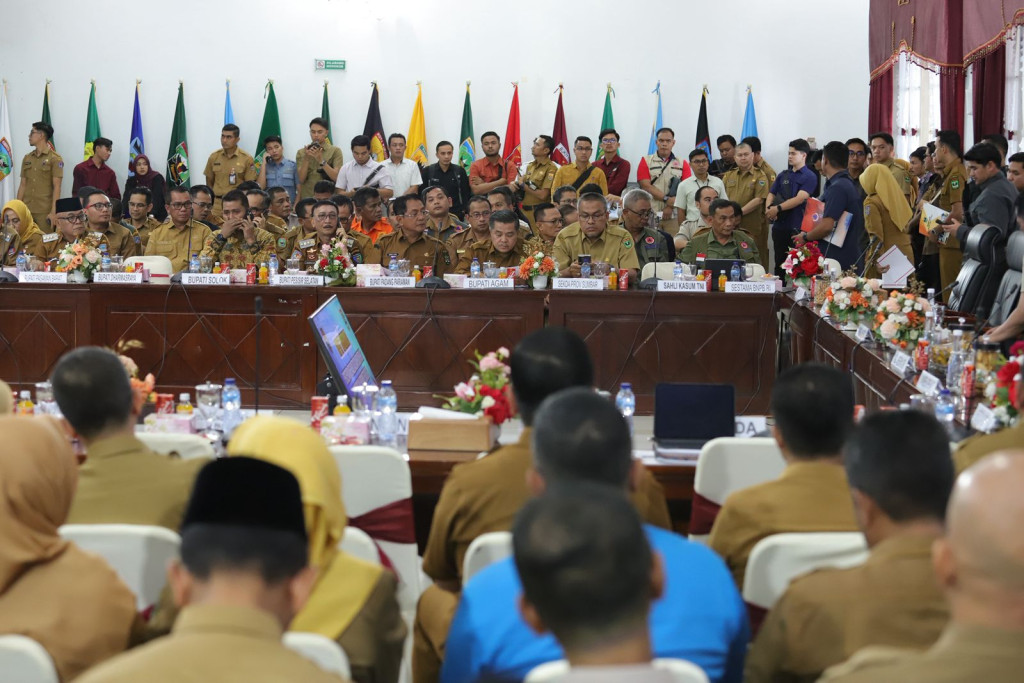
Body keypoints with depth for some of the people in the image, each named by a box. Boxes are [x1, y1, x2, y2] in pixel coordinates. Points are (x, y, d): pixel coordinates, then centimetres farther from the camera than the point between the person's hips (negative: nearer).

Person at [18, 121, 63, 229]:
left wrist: (53, 211, -13)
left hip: (45, 212, -5)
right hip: (26, 210, 5)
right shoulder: (27, 158, 15)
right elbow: (23, 185, 16)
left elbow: (56, 187, -7)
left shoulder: (55, 159, -2)